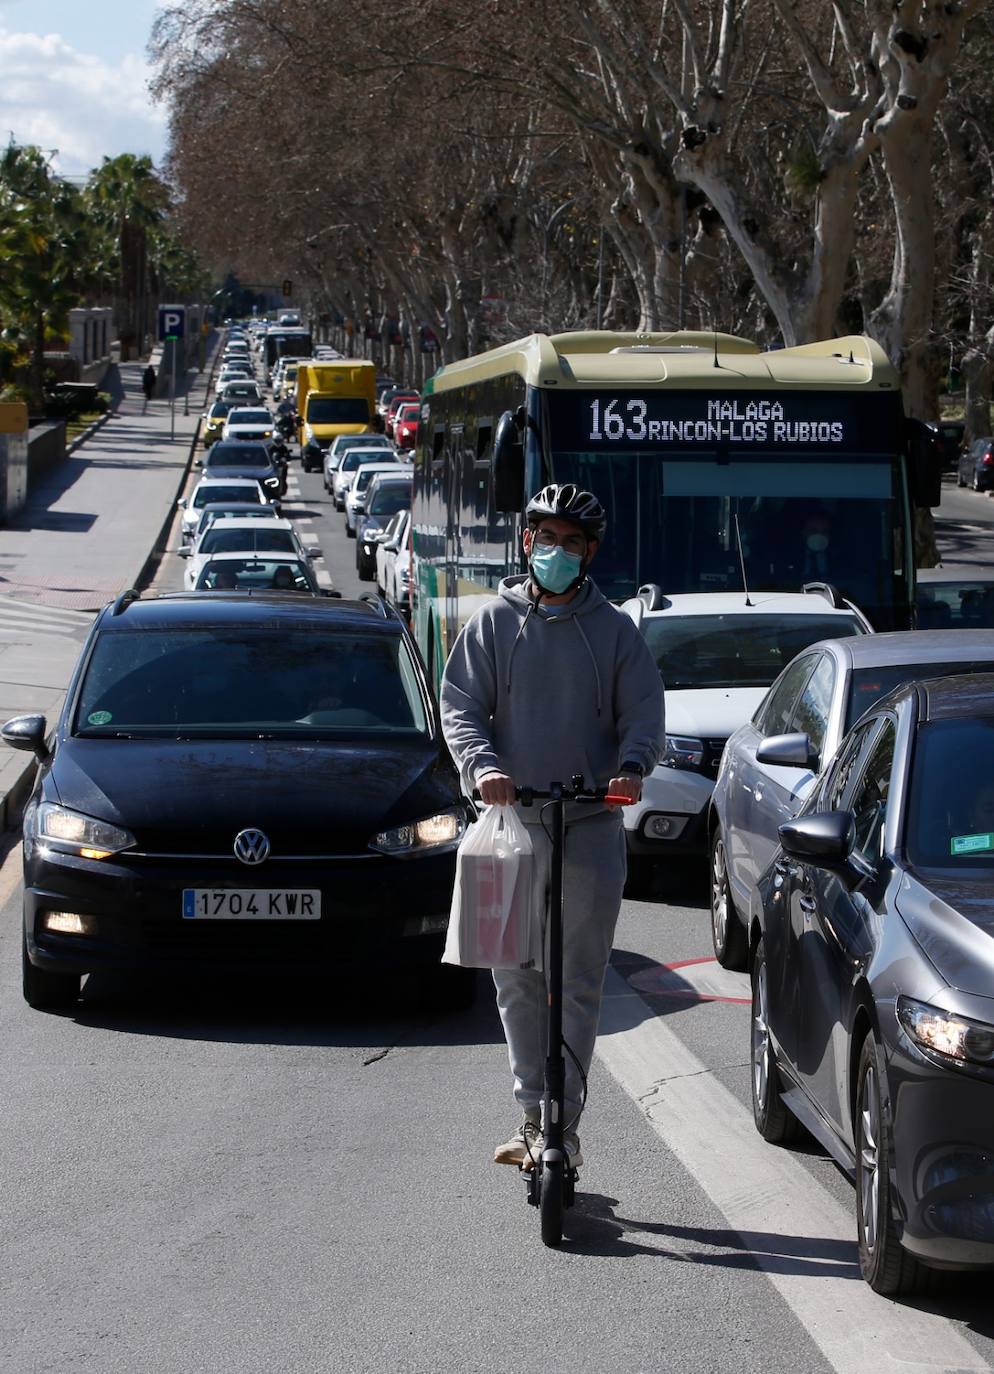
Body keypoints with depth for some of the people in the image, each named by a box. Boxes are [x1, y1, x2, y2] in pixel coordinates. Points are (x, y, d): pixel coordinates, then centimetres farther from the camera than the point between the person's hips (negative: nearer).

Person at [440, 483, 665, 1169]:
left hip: (592, 827, -1)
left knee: (580, 984, -1)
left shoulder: (615, 630, 8)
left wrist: (631, 766, -19)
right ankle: (536, 1117, 14)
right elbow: (461, 707, 3)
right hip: (514, 822, 1)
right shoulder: (493, 623, 8)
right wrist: (481, 765, -17)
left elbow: (644, 714, 3)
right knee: (518, 979, 4)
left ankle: (561, 1124, 3)